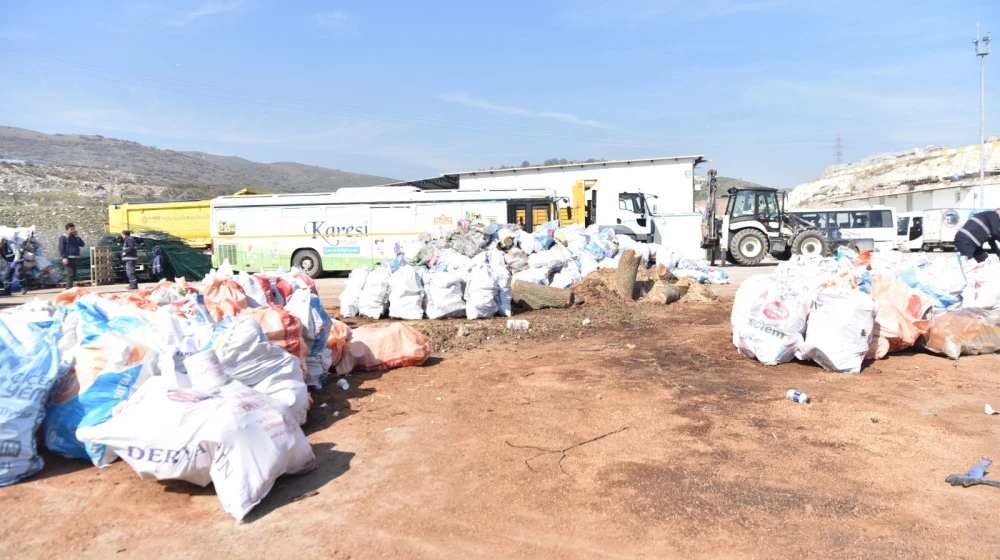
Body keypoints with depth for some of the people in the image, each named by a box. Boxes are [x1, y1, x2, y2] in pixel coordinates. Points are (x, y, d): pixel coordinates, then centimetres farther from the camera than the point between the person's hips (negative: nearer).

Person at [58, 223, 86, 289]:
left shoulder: (74, 237, 18)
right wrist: (64, 257, -20)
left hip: (74, 258, 8)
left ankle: (69, 288, 22)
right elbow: (61, 248, -11)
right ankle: (69, 288, -13)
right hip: (68, 258, -8)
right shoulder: (63, 237, -4)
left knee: (73, 274, 12)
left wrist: (77, 236, 0)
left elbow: (82, 244, 8)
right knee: (70, 274, -14)